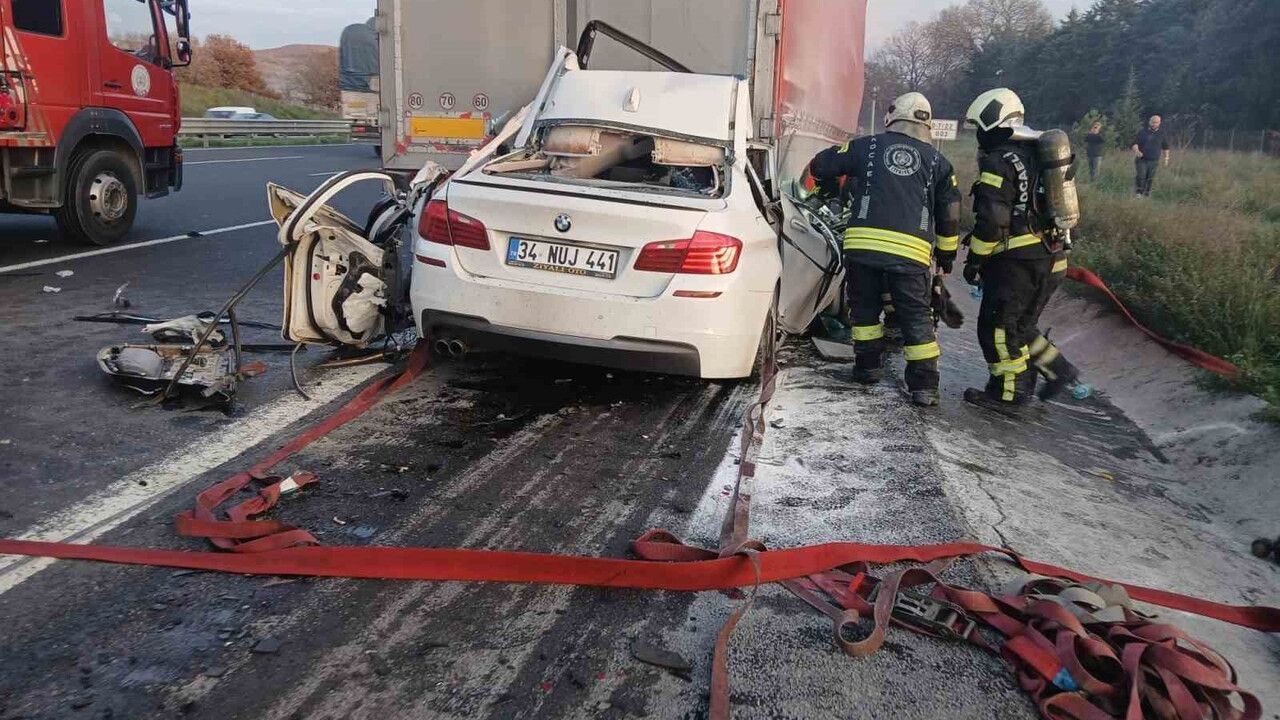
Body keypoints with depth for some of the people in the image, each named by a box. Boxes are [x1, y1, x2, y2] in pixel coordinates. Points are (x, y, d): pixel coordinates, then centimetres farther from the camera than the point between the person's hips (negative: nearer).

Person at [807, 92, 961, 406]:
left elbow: (821, 164, 17)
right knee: (917, 316, 7)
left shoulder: (867, 146, 11)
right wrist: (947, 255, 27)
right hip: (911, 251, 0)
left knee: (865, 307, 19)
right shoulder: (936, 161, 15)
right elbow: (949, 214, 16)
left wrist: (833, 188, 37)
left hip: (862, 244, 0)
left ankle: (868, 365, 25)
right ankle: (924, 385, 5)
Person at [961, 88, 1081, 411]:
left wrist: (974, 260, -10)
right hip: (1052, 257, 9)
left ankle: (1006, 394, 6)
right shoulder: (1037, 154, 17)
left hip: (1018, 260, -9)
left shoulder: (999, 162, -13)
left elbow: (991, 221, -19)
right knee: (1020, 324, 21)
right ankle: (1058, 370, 20)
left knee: (998, 327, 1)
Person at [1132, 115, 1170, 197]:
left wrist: (1166, 158, 11)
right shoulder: (1142, 132, 4)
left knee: (1150, 179, 1)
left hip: (1154, 161, 1)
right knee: (1141, 176, -13)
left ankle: (1147, 195, 7)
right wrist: (1137, 151, -19)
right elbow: (1135, 143, 0)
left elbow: (1165, 147, 15)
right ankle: (1138, 193, -4)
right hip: (1142, 159, -1)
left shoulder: (1161, 134, 8)